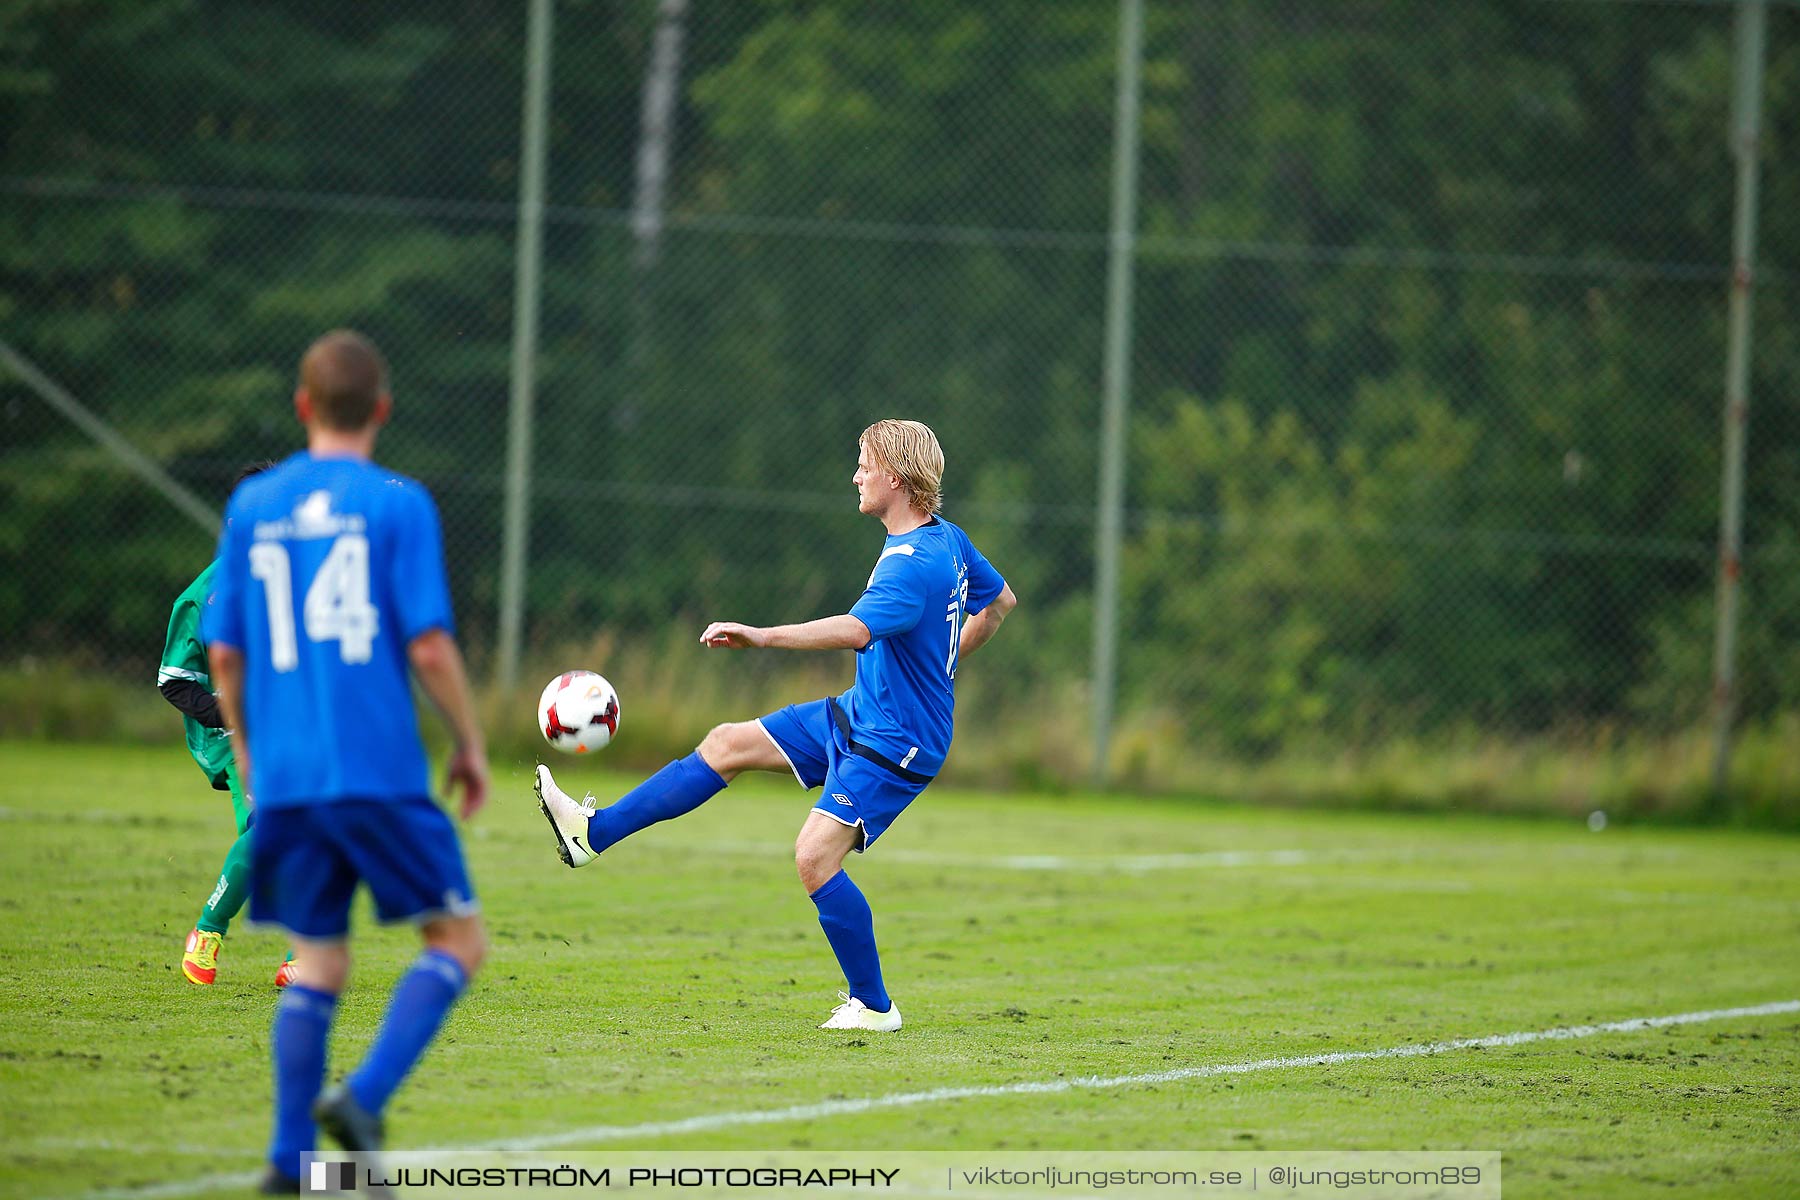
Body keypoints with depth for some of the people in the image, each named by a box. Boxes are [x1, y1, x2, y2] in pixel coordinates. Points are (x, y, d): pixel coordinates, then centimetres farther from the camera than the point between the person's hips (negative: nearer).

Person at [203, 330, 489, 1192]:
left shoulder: (252, 506, 8)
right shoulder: (398, 504, -4)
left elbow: (223, 651, 10)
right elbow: (429, 643, -9)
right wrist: (471, 742, 4)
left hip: (285, 778, 4)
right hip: (381, 770, -4)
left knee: (317, 963, 12)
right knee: (457, 942, 6)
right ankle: (363, 1098, -13)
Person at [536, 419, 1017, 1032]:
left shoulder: (913, 566, -26)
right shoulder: (947, 538, 5)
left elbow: (855, 629, -43)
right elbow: (1001, 600, 21)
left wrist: (763, 636, -51)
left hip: (895, 746, -10)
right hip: (856, 714, 10)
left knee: (815, 857, -20)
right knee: (728, 743, 9)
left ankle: (872, 1005, -6)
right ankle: (594, 831, 14)